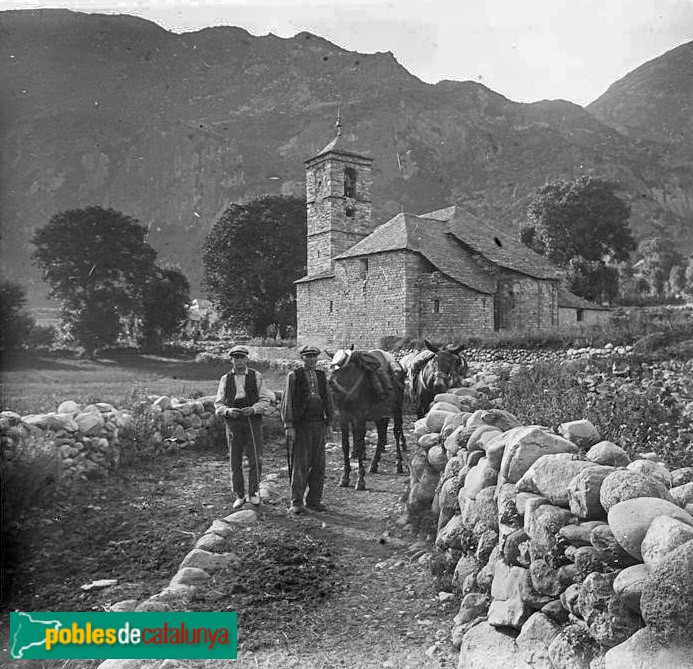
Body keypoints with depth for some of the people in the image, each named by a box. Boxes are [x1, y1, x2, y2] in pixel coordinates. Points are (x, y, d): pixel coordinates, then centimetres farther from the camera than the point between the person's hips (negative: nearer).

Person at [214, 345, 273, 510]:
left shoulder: (257, 377, 4)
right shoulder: (225, 379, 8)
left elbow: (265, 400, 1)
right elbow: (218, 404, 7)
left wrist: (253, 409, -16)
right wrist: (228, 411, -14)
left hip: (253, 423, -1)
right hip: (233, 424, 1)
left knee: (255, 460, -3)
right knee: (235, 462, 5)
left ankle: (253, 493, 16)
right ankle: (239, 496, 19)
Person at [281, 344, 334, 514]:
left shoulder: (322, 375, 12)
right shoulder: (293, 375, -1)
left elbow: (328, 400, 16)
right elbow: (287, 401, -4)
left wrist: (329, 422, 10)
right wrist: (288, 426, -10)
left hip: (319, 424, 5)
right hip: (301, 425, -4)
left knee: (318, 465, 7)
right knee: (300, 464, -3)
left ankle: (314, 500, 18)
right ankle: (296, 502, 6)